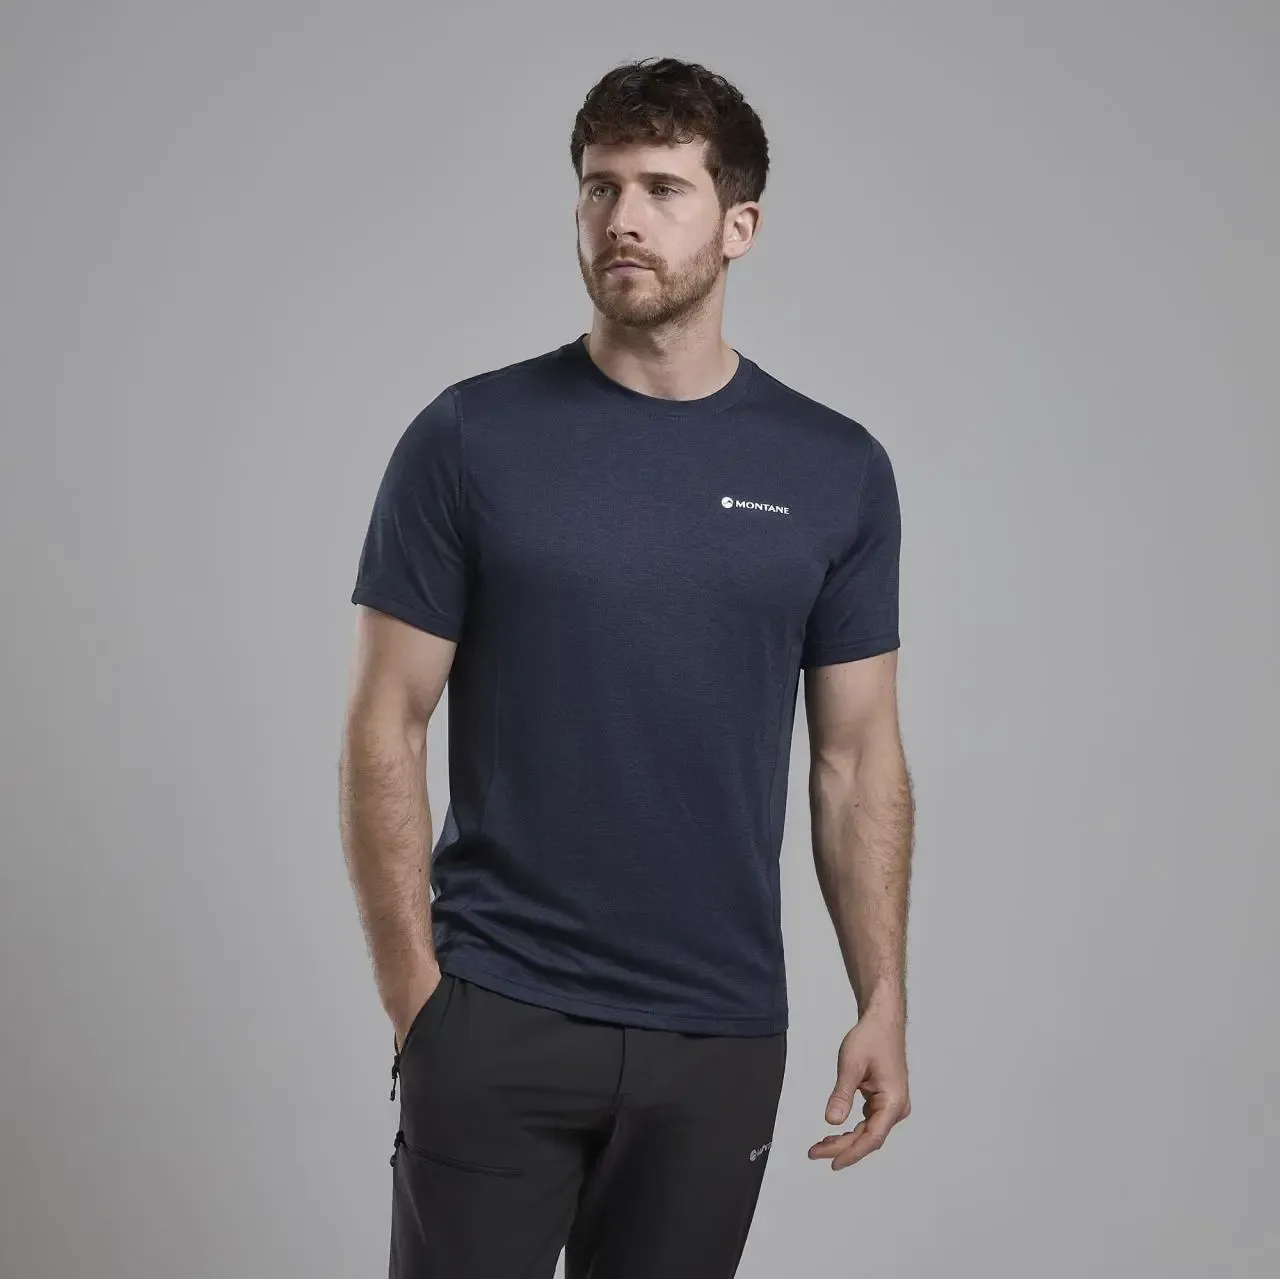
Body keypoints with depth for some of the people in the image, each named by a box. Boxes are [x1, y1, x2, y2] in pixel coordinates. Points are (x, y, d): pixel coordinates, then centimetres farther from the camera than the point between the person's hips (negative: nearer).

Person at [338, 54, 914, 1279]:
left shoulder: (836, 471, 2)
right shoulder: (470, 439, -4)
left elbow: (858, 757, 6)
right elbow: (385, 727, -3)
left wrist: (883, 1001, 0)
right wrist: (412, 990, -8)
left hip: (718, 1035, 2)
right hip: (498, 1018, -2)